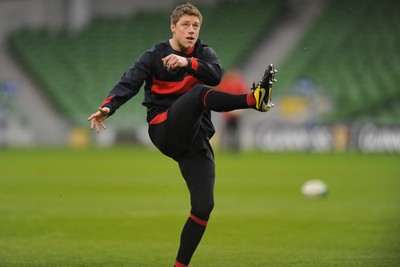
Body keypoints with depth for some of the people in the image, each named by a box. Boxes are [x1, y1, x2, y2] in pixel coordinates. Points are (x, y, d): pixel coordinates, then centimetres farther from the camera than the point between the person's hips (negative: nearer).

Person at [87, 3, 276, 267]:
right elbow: (129, 83, -12)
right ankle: (254, 99, -56)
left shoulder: (203, 53, 10)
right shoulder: (154, 56, 3)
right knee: (198, 93, -32)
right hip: (164, 129, -4)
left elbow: (216, 75, -12)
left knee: (204, 206, -7)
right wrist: (108, 107, -31)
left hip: (195, 139, 4)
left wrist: (188, 62, -30)